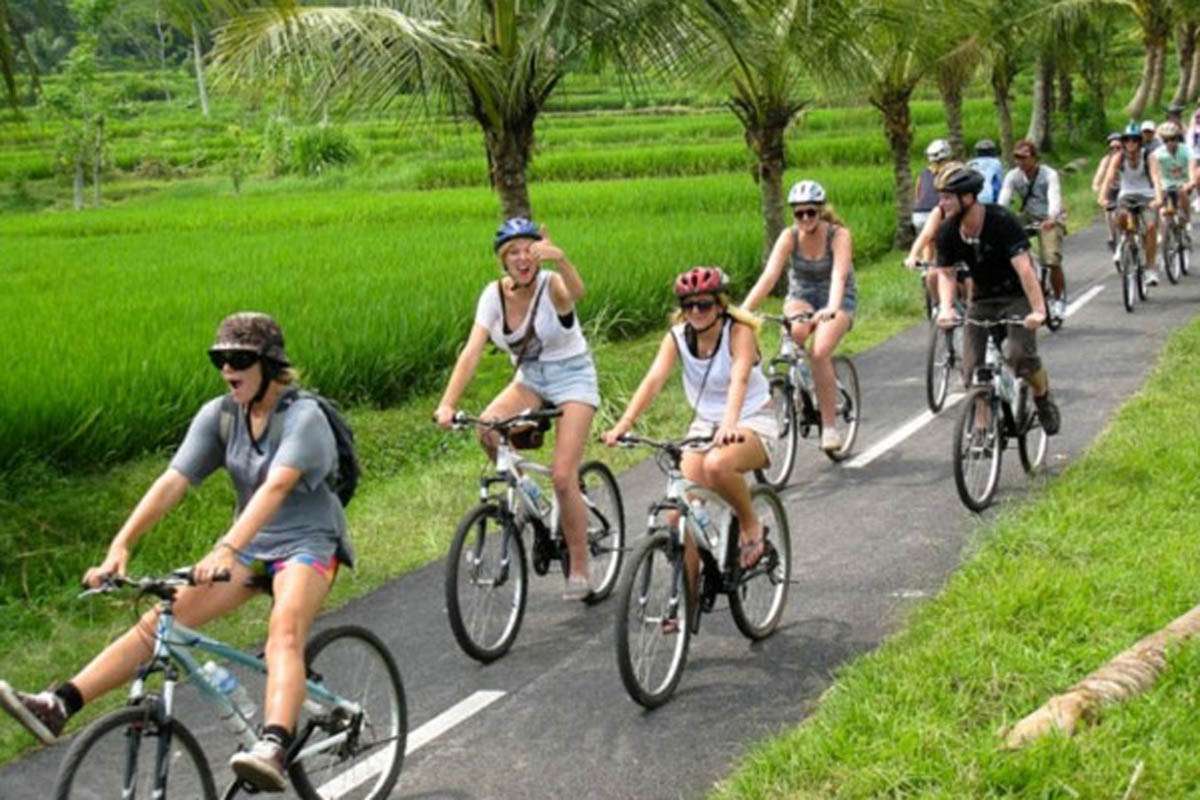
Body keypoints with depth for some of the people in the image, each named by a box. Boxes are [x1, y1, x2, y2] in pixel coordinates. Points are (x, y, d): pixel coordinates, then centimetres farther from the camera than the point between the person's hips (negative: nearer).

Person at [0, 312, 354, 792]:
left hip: (308, 545, -6)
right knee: (159, 621, -10)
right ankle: (57, 706, -16)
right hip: (250, 546, 6)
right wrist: (120, 546, -22)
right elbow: (172, 482, -10)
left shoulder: (304, 416, -19)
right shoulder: (218, 415, -1)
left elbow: (276, 487, -35)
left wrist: (227, 548, -48)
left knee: (285, 630, -35)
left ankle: (273, 749, -53)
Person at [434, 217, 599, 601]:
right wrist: (448, 403, -30)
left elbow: (576, 292, -45)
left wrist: (559, 258, -66)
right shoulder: (494, 294, -9)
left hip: (572, 377, -4)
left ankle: (579, 569, 3)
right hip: (529, 379, 4)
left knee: (563, 477, -14)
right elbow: (472, 351, -17)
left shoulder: (551, 285, -20)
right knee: (487, 431, -26)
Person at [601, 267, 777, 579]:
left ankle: (751, 525, -9)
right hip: (705, 424, 5)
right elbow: (653, 380, -18)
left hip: (752, 423, -5)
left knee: (716, 466, -37)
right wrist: (623, 424, -33)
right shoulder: (677, 337, -5)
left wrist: (729, 424, -52)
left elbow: (739, 379, -33)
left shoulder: (739, 332, -16)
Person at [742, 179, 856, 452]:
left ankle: (829, 426, -17)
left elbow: (839, 275, -35)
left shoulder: (839, 235, -20)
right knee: (796, 331, -35)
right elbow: (769, 276, -24)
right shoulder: (789, 237, -13)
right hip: (801, 297, 2)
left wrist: (831, 308, -54)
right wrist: (743, 309, -39)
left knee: (819, 353, -28)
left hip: (838, 300, -2)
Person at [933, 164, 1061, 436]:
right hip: (981, 299, 5)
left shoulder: (1002, 221, -26)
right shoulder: (948, 232, -10)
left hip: (1017, 296, -5)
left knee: (1020, 355, -25)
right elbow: (945, 272, 0)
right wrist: (946, 308, -19)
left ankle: (1044, 399, 5)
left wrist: (1038, 310, -41)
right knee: (972, 370, -5)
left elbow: (1022, 266, -33)